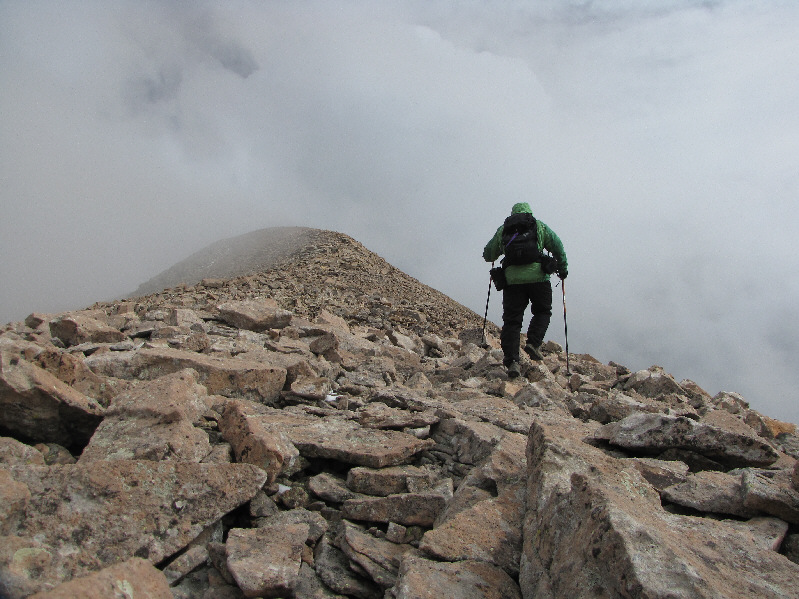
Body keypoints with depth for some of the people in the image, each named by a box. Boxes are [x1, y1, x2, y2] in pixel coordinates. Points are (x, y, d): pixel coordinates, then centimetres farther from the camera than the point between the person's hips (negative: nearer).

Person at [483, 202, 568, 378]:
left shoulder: (502, 230, 17)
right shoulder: (540, 226, 14)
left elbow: (488, 255, 22)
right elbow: (558, 247, 6)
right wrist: (562, 269, 18)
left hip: (511, 279, 1)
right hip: (537, 277, -1)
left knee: (512, 320, 3)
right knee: (542, 312, 19)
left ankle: (511, 361, -7)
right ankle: (533, 343, -2)